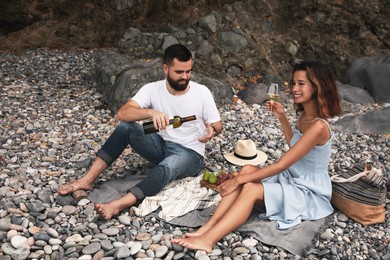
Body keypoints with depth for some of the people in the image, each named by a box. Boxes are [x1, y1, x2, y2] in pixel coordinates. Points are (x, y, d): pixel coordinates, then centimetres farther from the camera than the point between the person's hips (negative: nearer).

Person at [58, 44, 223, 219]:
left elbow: (217, 125, -3)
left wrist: (212, 130, -28)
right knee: (126, 126, -23)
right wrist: (151, 112, -42)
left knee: (167, 167, -38)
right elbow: (122, 114, -23)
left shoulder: (202, 92, -10)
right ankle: (88, 180, -21)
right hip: (161, 145, 3)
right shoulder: (152, 89, -9)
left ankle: (117, 205, -52)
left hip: (189, 154, -2)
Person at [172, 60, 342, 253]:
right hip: (291, 179, 9)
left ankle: (207, 240, -25)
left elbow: (281, 165, -27)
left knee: (250, 188, -26)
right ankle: (207, 228, -20)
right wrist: (282, 118, 10)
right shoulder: (305, 115, 2)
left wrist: (239, 179, -23)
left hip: (310, 193, -8)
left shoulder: (318, 126, -27)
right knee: (247, 170, -12)